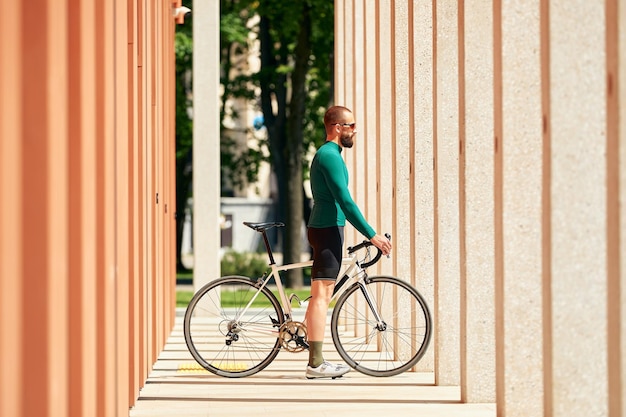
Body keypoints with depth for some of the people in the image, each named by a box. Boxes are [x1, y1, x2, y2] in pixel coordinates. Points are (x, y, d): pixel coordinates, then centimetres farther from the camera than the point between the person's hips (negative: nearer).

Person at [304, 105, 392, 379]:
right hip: (328, 229, -11)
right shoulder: (330, 155, -14)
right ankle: (316, 364, -11)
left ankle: (315, 361, 13)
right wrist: (372, 235, -19)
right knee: (321, 295, -11)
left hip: (324, 228, 11)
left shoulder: (325, 154, 19)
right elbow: (345, 202, -20)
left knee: (320, 295, 10)